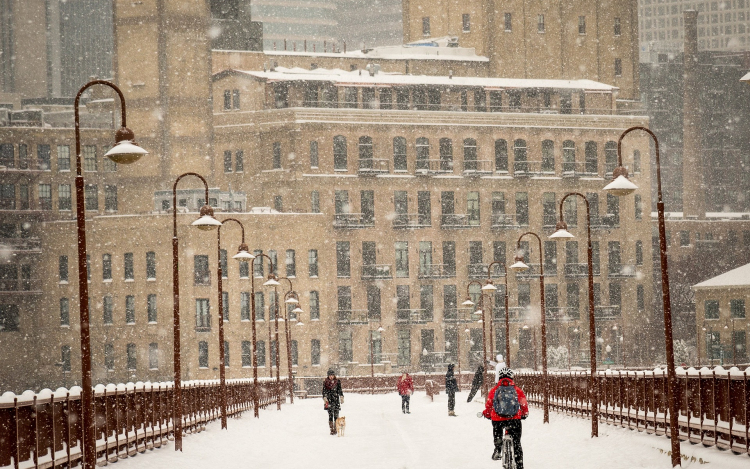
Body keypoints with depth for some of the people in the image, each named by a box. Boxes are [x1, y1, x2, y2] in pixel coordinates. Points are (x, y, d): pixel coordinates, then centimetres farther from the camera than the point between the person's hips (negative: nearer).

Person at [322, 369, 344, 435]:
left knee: (336, 415, -5)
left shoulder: (337, 381, 8)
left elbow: (340, 390, 9)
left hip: (336, 399, 1)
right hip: (329, 400, -1)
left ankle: (335, 429, -1)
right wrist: (325, 398, -9)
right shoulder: (325, 382, 6)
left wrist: (341, 397, 0)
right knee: (330, 415, -6)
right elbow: (324, 391, 3)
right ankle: (331, 429, -4)